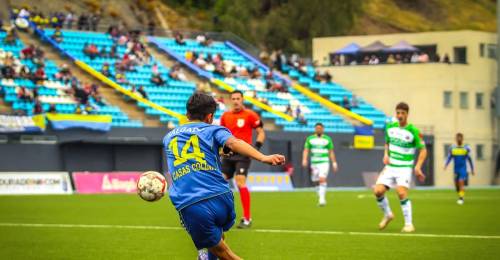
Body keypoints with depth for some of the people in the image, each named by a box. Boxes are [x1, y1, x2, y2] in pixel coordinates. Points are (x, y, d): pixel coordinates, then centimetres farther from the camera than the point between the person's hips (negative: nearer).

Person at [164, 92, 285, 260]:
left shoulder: (168, 137, 25)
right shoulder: (212, 130, 12)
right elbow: (233, 143, -9)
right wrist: (263, 158, -24)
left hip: (189, 207, 1)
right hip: (220, 199, -1)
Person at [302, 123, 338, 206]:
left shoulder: (327, 139, 5)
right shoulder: (310, 139, 7)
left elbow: (331, 152, 8)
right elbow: (306, 150, 2)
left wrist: (334, 163, 3)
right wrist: (304, 159, -15)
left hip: (324, 162, -2)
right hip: (314, 163, 2)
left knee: (322, 179, -20)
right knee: (316, 182, 7)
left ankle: (322, 198, -20)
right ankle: (321, 198, 26)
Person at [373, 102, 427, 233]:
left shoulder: (413, 131, -11)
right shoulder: (390, 127, 3)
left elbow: (423, 149, -5)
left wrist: (418, 166, -17)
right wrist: (386, 155, 1)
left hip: (405, 167, -5)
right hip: (390, 166, 5)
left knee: (401, 192, -24)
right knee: (378, 191, -9)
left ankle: (409, 224, -12)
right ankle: (387, 215, 18)